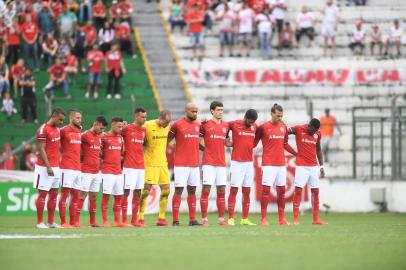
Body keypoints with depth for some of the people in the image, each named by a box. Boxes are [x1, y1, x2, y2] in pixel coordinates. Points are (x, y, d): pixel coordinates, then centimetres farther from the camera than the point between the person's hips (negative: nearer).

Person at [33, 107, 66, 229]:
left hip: (56, 167, 8)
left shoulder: (57, 129, 12)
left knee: (54, 194, 9)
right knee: (43, 193, -4)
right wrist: (48, 167, -21)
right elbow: (41, 150, -16)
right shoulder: (43, 130, -13)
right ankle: (40, 222, -1)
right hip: (45, 167, -8)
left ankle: (51, 222, 14)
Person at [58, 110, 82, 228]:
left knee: (75, 196, 9)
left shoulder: (78, 132, 16)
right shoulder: (64, 131, -8)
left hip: (77, 168, 8)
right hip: (67, 168, -8)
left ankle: (73, 222, 13)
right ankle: (63, 222, -7)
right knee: (65, 194, -7)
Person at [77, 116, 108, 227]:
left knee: (94, 196, 9)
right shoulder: (85, 135, -11)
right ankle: (76, 221, -8)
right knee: (82, 195, -8)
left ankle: (93, 221, 14)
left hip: (96, 171, 7)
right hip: (86, 171, -7)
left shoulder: (100, 136, 12)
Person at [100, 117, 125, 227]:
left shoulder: (120, 138, 12)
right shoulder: (104, 137, -7)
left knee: (119, 196, 6)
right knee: (106, 195, -7)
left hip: (118, 171, 7)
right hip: (107, 172, -7)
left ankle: (117, 221, 11)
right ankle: (105, 221, -5)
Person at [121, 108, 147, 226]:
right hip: (129, 166, -6)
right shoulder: (127, 129, -7)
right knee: (126, 192, -5)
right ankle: (124, 220, -4)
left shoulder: (144, 130, 11)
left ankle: (134, 220, 10)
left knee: (138, 193, 6)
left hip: (140, 166, 6)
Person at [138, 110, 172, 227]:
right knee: (146, 190, -7)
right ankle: (140, 219, -4)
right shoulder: (148, 126, -13)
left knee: (166, 190, 4)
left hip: (163, 163, 6)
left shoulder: (167, 127, 6)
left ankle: (162, 218, 12)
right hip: (150, 164, -6)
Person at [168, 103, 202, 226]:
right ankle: (175, 220, -4)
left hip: (194, 164, 6)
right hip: (181, 164, -6)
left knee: (192, 191, 7)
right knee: (179, 190, -6)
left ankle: (192, 219, 10)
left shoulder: (198, 125, 11)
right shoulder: (178, 125, -6)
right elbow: (167, 139, -1)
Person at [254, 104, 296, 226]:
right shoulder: (263, 127, -5)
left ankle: (281, 219, 14)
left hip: (281, 163, 5)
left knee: (281, 190, 8)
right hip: (268, 164, -5)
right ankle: (263, 219, -6)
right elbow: (254, 142, -1)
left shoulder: (284, 127, 10)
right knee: (266, 189, -7)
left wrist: (296, 153, 16)